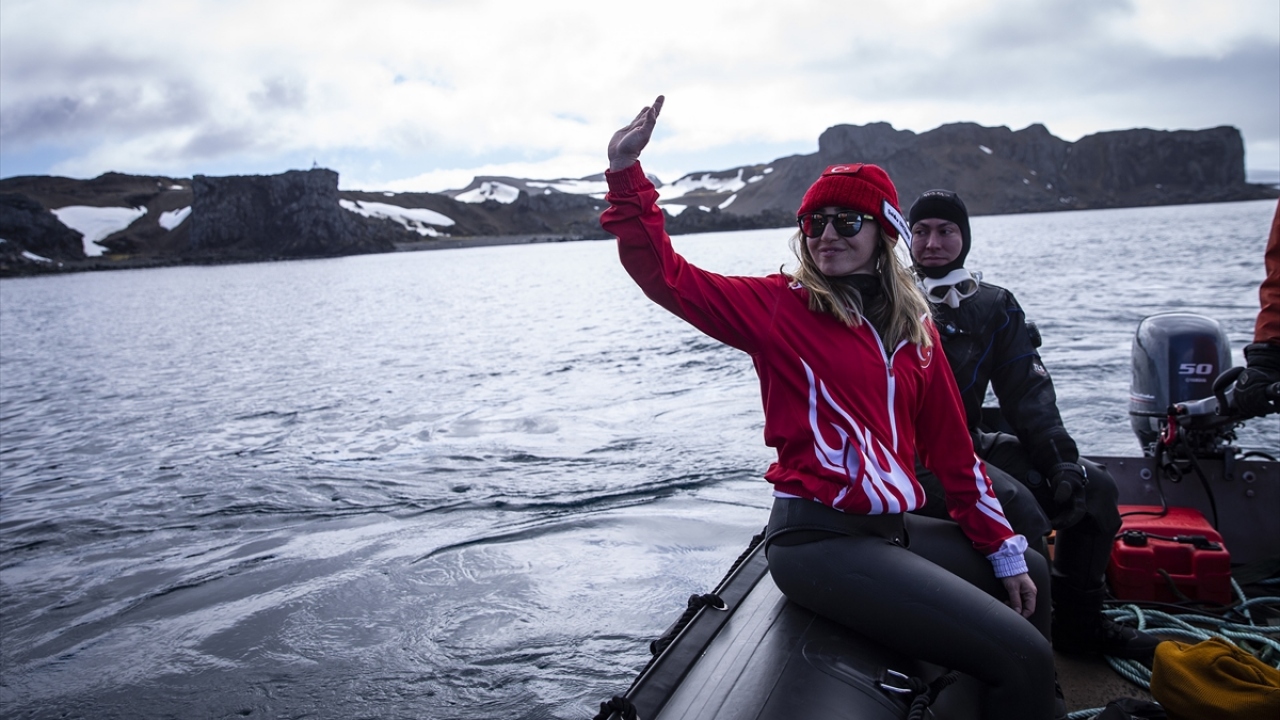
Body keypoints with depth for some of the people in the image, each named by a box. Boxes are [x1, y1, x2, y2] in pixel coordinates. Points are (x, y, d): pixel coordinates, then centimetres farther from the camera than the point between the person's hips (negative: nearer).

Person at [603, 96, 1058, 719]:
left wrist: (1004, 552, 13)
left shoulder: (912, 327, 10)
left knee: (1031, 577, 27)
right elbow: (665, 276, -11)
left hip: (892, 529, 7)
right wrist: (625, 171, -18)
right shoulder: (780, 305, -4)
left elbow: (951, 448, 12)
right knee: (1023, 659, -13)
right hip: (821, 539, -7)